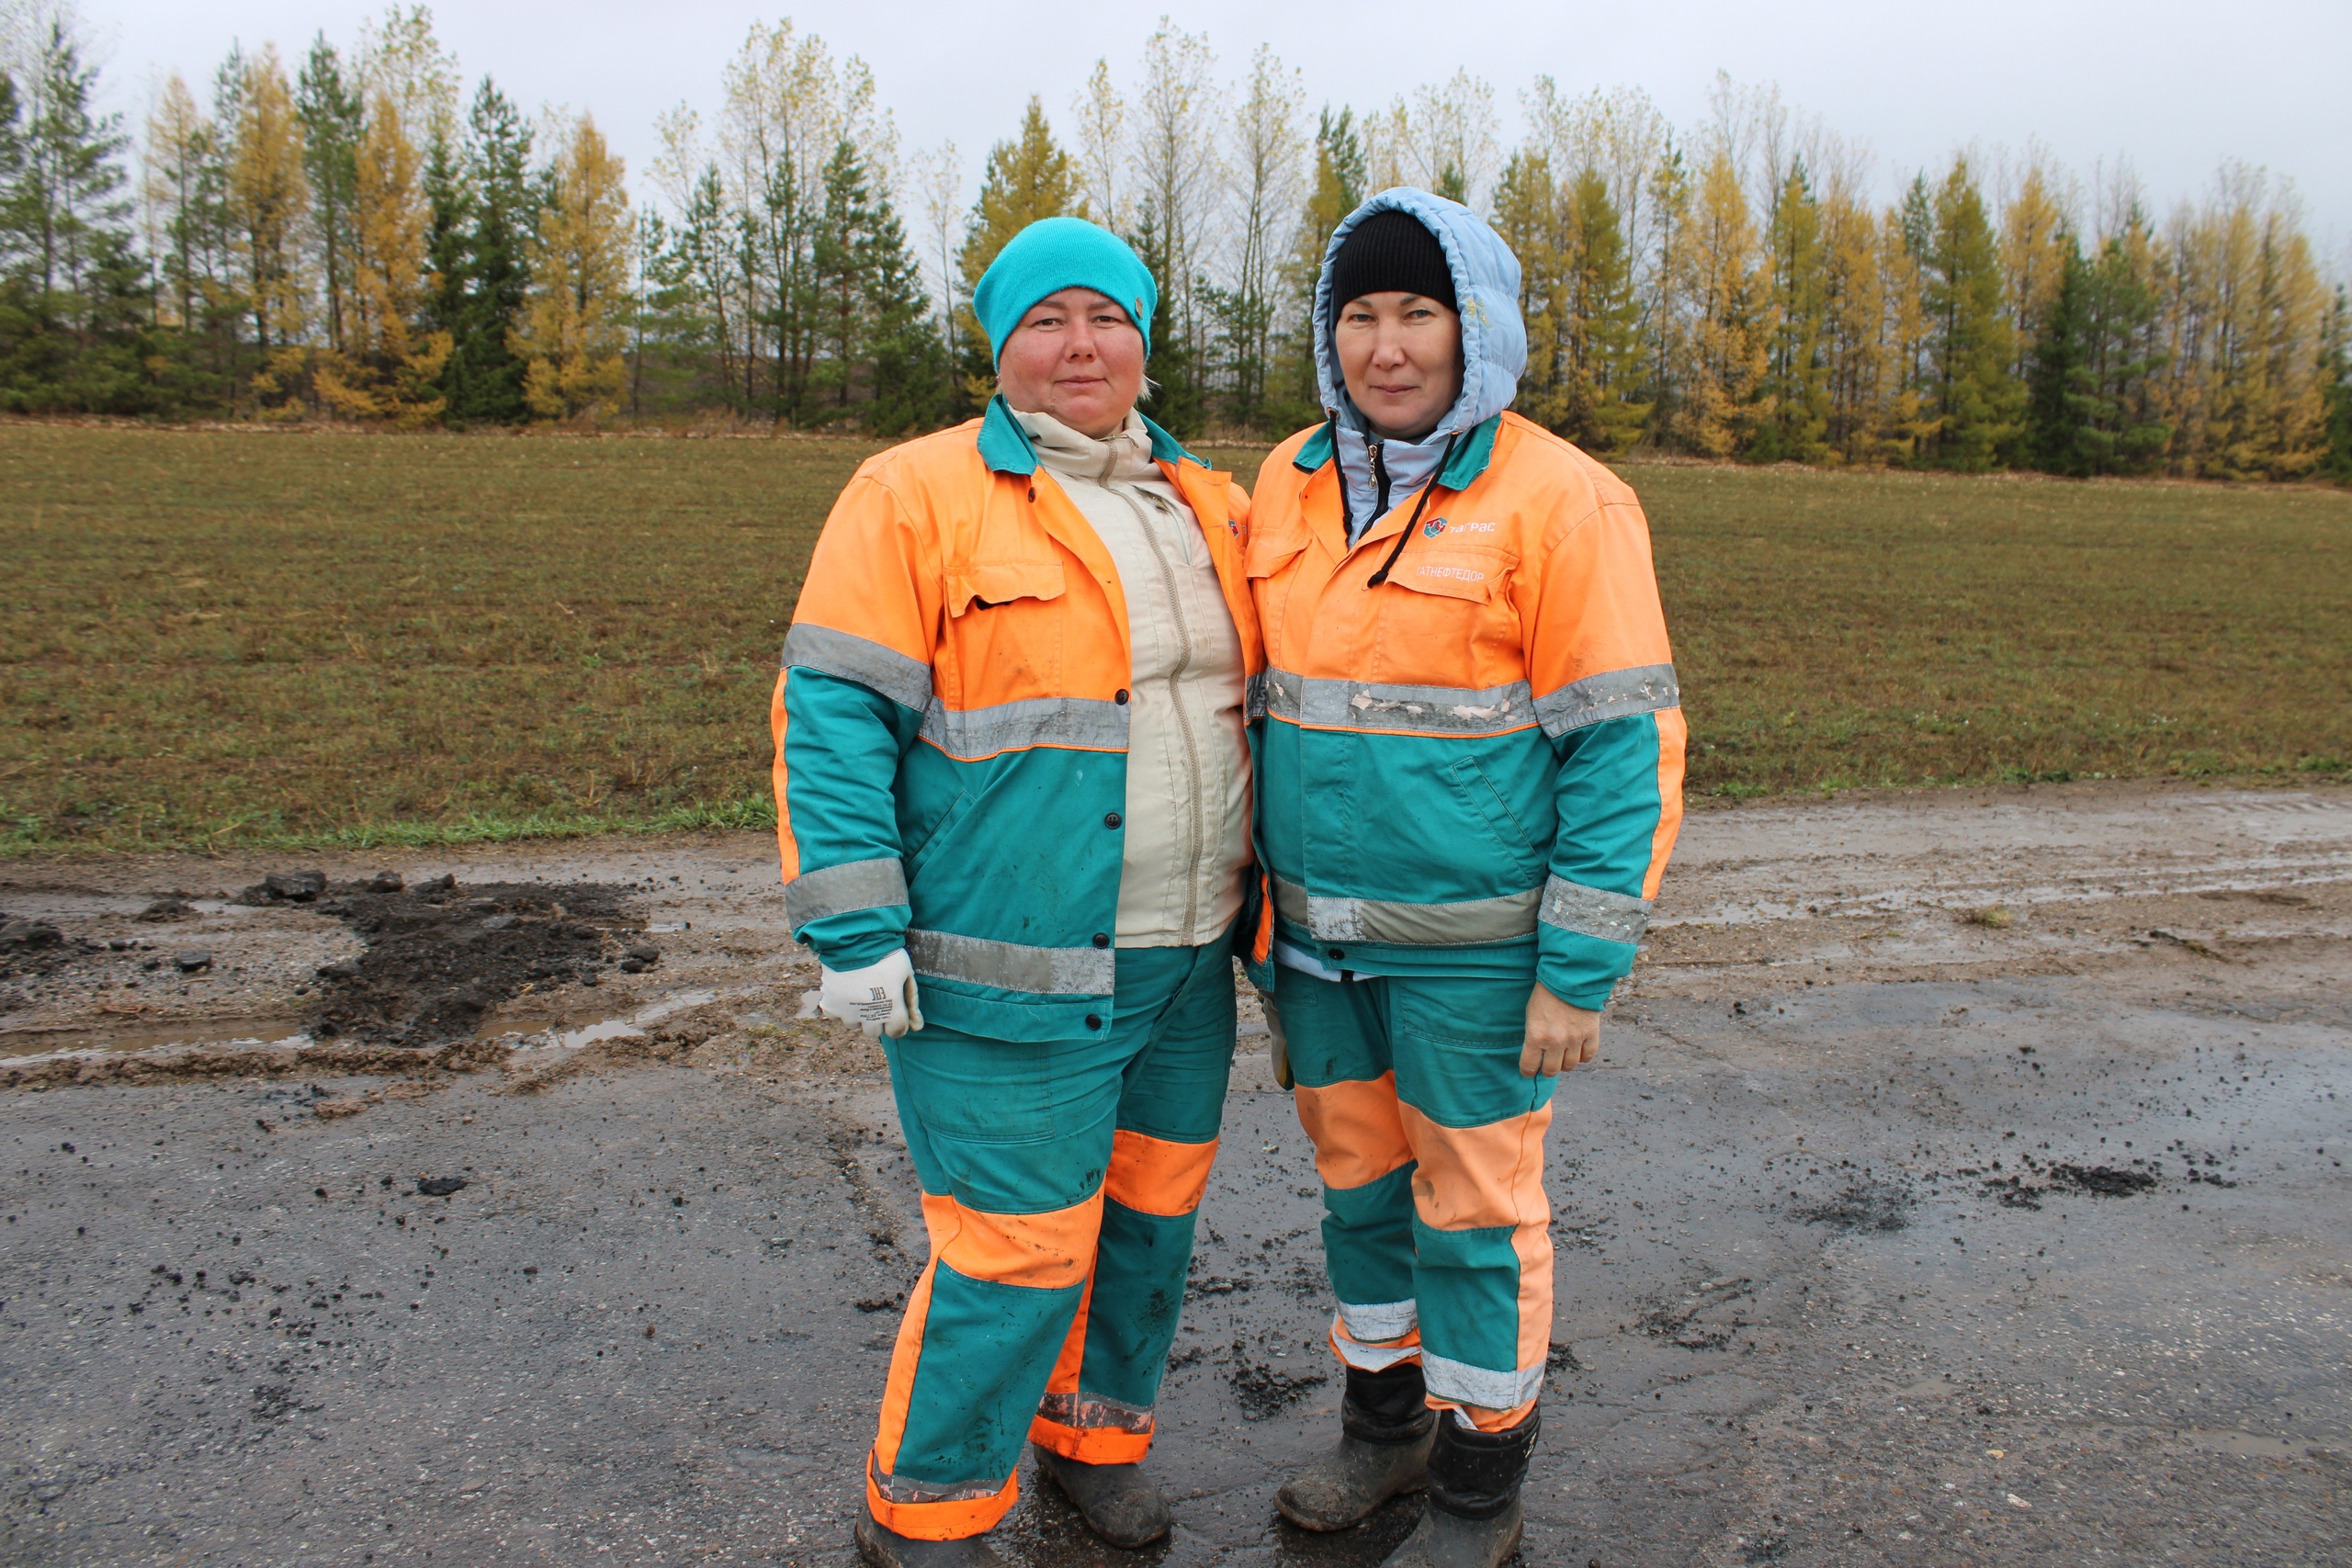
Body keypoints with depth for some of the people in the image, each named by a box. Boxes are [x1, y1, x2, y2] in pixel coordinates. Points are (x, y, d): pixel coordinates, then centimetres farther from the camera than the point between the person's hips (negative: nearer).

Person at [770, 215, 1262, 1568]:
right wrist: (856, 931, -15)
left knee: (1153, 1213, 17)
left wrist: (1261, 895, 18)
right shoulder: (919, 496, -7)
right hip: (1012, 977, -6)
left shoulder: (1203, 508, 12)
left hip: (1185, 960, 7)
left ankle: (1097, 1429, 41)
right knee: (1020, 1248, -1)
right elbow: (833, 715, -11)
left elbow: (1242, 700, 20)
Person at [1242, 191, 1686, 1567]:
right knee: (1360, 1182, 18)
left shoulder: (1560, 501, -13)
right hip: (1322, 936, 6)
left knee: (1476, 1207, 8)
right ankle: (1386, 1426, 40)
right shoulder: (1292, 484, 6)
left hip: (1473, 940, -5)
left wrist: (1581, 972, -16)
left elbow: (1626, 748, -13)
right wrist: (1263, 896, 15)